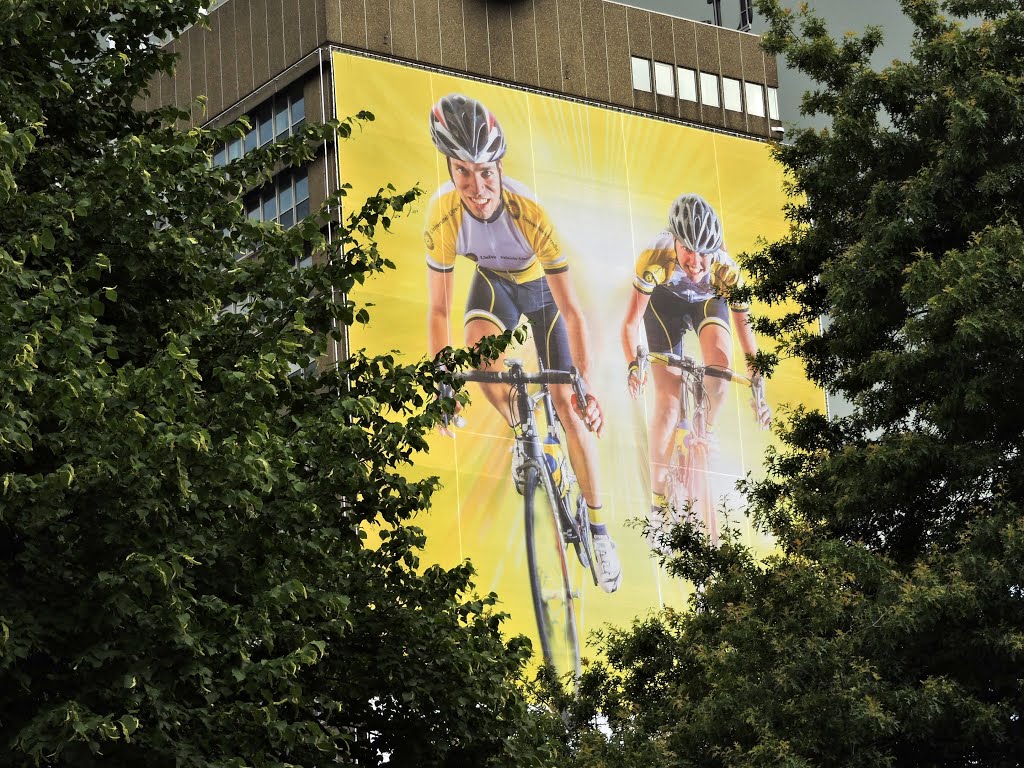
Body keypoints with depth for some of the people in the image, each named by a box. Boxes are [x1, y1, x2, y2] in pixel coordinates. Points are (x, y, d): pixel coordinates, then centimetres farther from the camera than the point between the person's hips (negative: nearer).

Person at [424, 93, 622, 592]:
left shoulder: (530, 212, -40)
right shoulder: (443, 213, -34)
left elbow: (571, 312, -36)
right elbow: (438, 310, -22)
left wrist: (585, 386, -41)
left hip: (541, 287, -2)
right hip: (493, 282, 2)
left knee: (567, 408, -6)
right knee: (479, 345, -32)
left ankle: (597, 528, 9)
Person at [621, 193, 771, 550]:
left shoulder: (727, 270, -36)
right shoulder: (655, 258, -40)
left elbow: (747, 331, -27)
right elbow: (631, 322, -34)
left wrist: (758, 390, -30)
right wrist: (633, 365, -49)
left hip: (708, 301, 1)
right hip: (665, 299, -1)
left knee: (720, 359, -29)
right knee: (668, 397, -11)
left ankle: (706, 433, 2)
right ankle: (658, 504, -3)